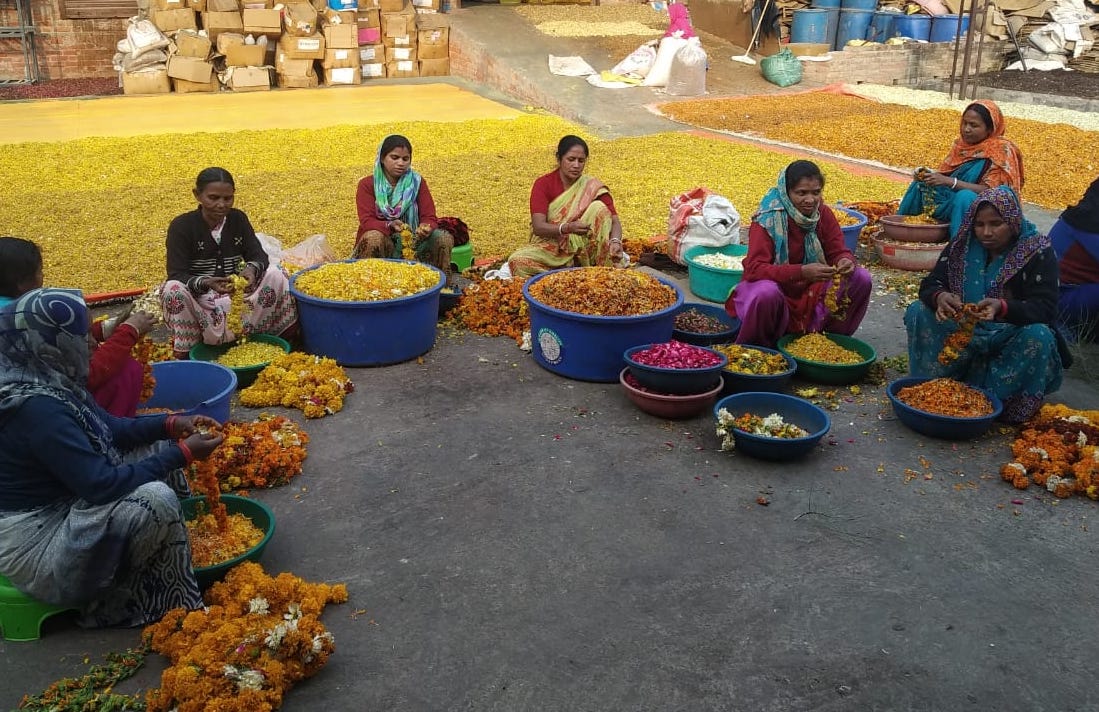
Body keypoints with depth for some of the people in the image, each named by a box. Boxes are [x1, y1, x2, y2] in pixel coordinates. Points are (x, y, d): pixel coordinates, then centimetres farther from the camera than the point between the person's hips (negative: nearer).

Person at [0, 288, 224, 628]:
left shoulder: (47, 381, 0)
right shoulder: (37, 408, -29)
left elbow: (111, 429, 11)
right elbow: (101, 485, -29)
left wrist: (172, 424, -3)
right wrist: (183, 453, -23)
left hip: (63, 505, 10)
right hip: (35, 546, -10)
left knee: (158, 449, 8)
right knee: (154, 500, -28)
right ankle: (114, 605, -2)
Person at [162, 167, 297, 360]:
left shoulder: (238, 219, 1)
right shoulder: (181, 226, -11)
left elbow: (259, 255, -7)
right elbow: (177, 275, -19)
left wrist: (252, 269, -33)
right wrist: (206, 283, -41)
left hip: (235, 293, 3)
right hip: (197, 298, -3)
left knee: (274, 275, -18)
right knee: (173, 289, -35)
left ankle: (289, 337, -12)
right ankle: (183, 353, -22)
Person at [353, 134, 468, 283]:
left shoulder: (417, 182, 4)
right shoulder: (367, 185, -2)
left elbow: (429, 217, -4)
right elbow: (367, 221, -14)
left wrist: (426, 228, -30)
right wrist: (391, 226, -35)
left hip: (412, 241, 2)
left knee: (445, 237, -24)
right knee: (374, 238, -37)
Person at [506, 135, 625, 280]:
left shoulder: (591, 186, -4)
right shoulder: (543, 184, -9)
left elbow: (614, 220, -13)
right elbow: (538, 227, -20)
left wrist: (615, 241, -37)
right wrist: (568, 228, -40)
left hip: (581, 249, 1)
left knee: (598, 208, -22)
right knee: (517, 261, -31)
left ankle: (604, 270, -20)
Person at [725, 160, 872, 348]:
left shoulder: (823, 214, -4)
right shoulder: (768, 219, -20)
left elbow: (838, 251, -2)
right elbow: (754, 268, -30)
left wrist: (846, 261, -29)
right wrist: (802, 272, -43)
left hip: (813, 290, 5)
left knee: (861, 278, -12)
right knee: (766, 293, -39)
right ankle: (755, 347, -9)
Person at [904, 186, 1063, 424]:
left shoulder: (1038, 252, -12)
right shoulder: (962, 245, -1)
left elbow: (1046, 308, -21)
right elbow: (929, 284, -5)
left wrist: (1002, 308, -42)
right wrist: (939, 297, -32)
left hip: (1009, 337, -3)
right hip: (961, 331, 3)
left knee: (1039, 337, -35)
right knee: (918, 312, -17)